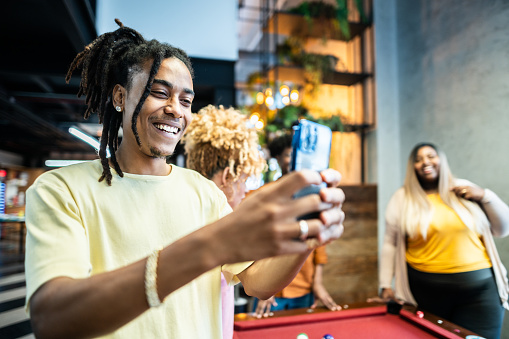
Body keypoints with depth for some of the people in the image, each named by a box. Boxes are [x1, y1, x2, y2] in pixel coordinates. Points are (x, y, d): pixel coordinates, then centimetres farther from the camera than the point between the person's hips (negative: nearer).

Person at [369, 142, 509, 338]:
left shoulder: (464, 190, 7)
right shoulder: (402, 199, 0)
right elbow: (390, 244, 1)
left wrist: (485, 196, -3)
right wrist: (386, 286, -2)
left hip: (479, 288, 2)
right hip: (426, 291, -2)